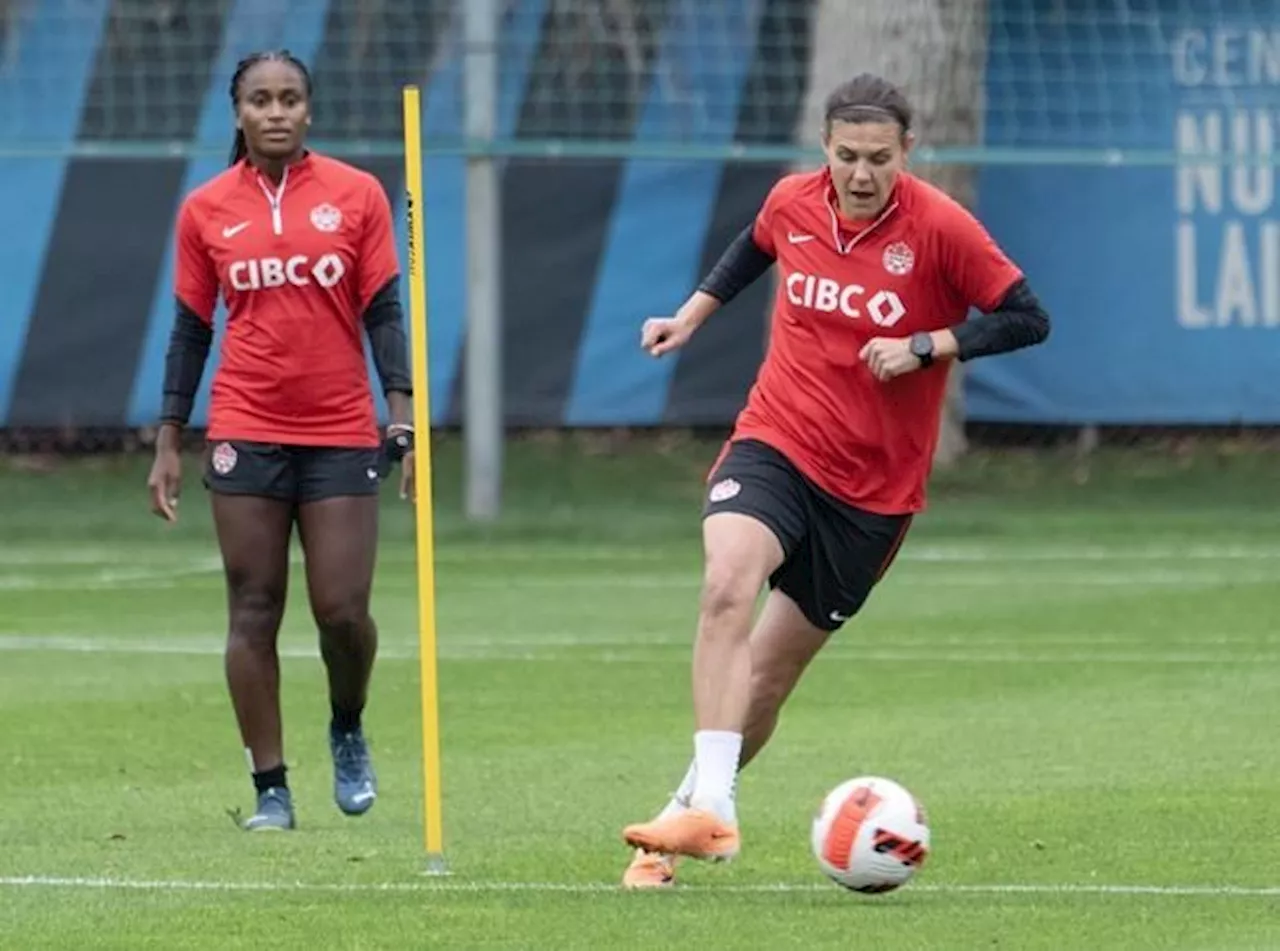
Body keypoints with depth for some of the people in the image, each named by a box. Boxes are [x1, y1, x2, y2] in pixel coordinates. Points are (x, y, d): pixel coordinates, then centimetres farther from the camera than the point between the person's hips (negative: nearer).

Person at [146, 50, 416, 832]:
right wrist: (169, 443, 6)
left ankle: (348, 731, 24)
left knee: (343, 610, -5)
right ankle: (271, 788, 6)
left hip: (342, 435, -1)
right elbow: (191, 329, 9)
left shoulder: (357, 195, 2)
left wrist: (401, 414, -7)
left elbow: (383, 313, 3)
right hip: (245, 435, 1)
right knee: (253, 612, 0)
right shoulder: (206, 210, 5)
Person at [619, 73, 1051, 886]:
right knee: (728, 589, -28)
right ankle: (710, 812, -33)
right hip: (775, 444, 1)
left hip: (872, 488, -1)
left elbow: (1028, 320, -11)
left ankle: (690, 810, 23)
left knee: (769, 675, 4)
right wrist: (693, 315, 18)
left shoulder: (940, 227, -13)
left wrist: (923, 347, -20)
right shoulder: (793, 202, -1)